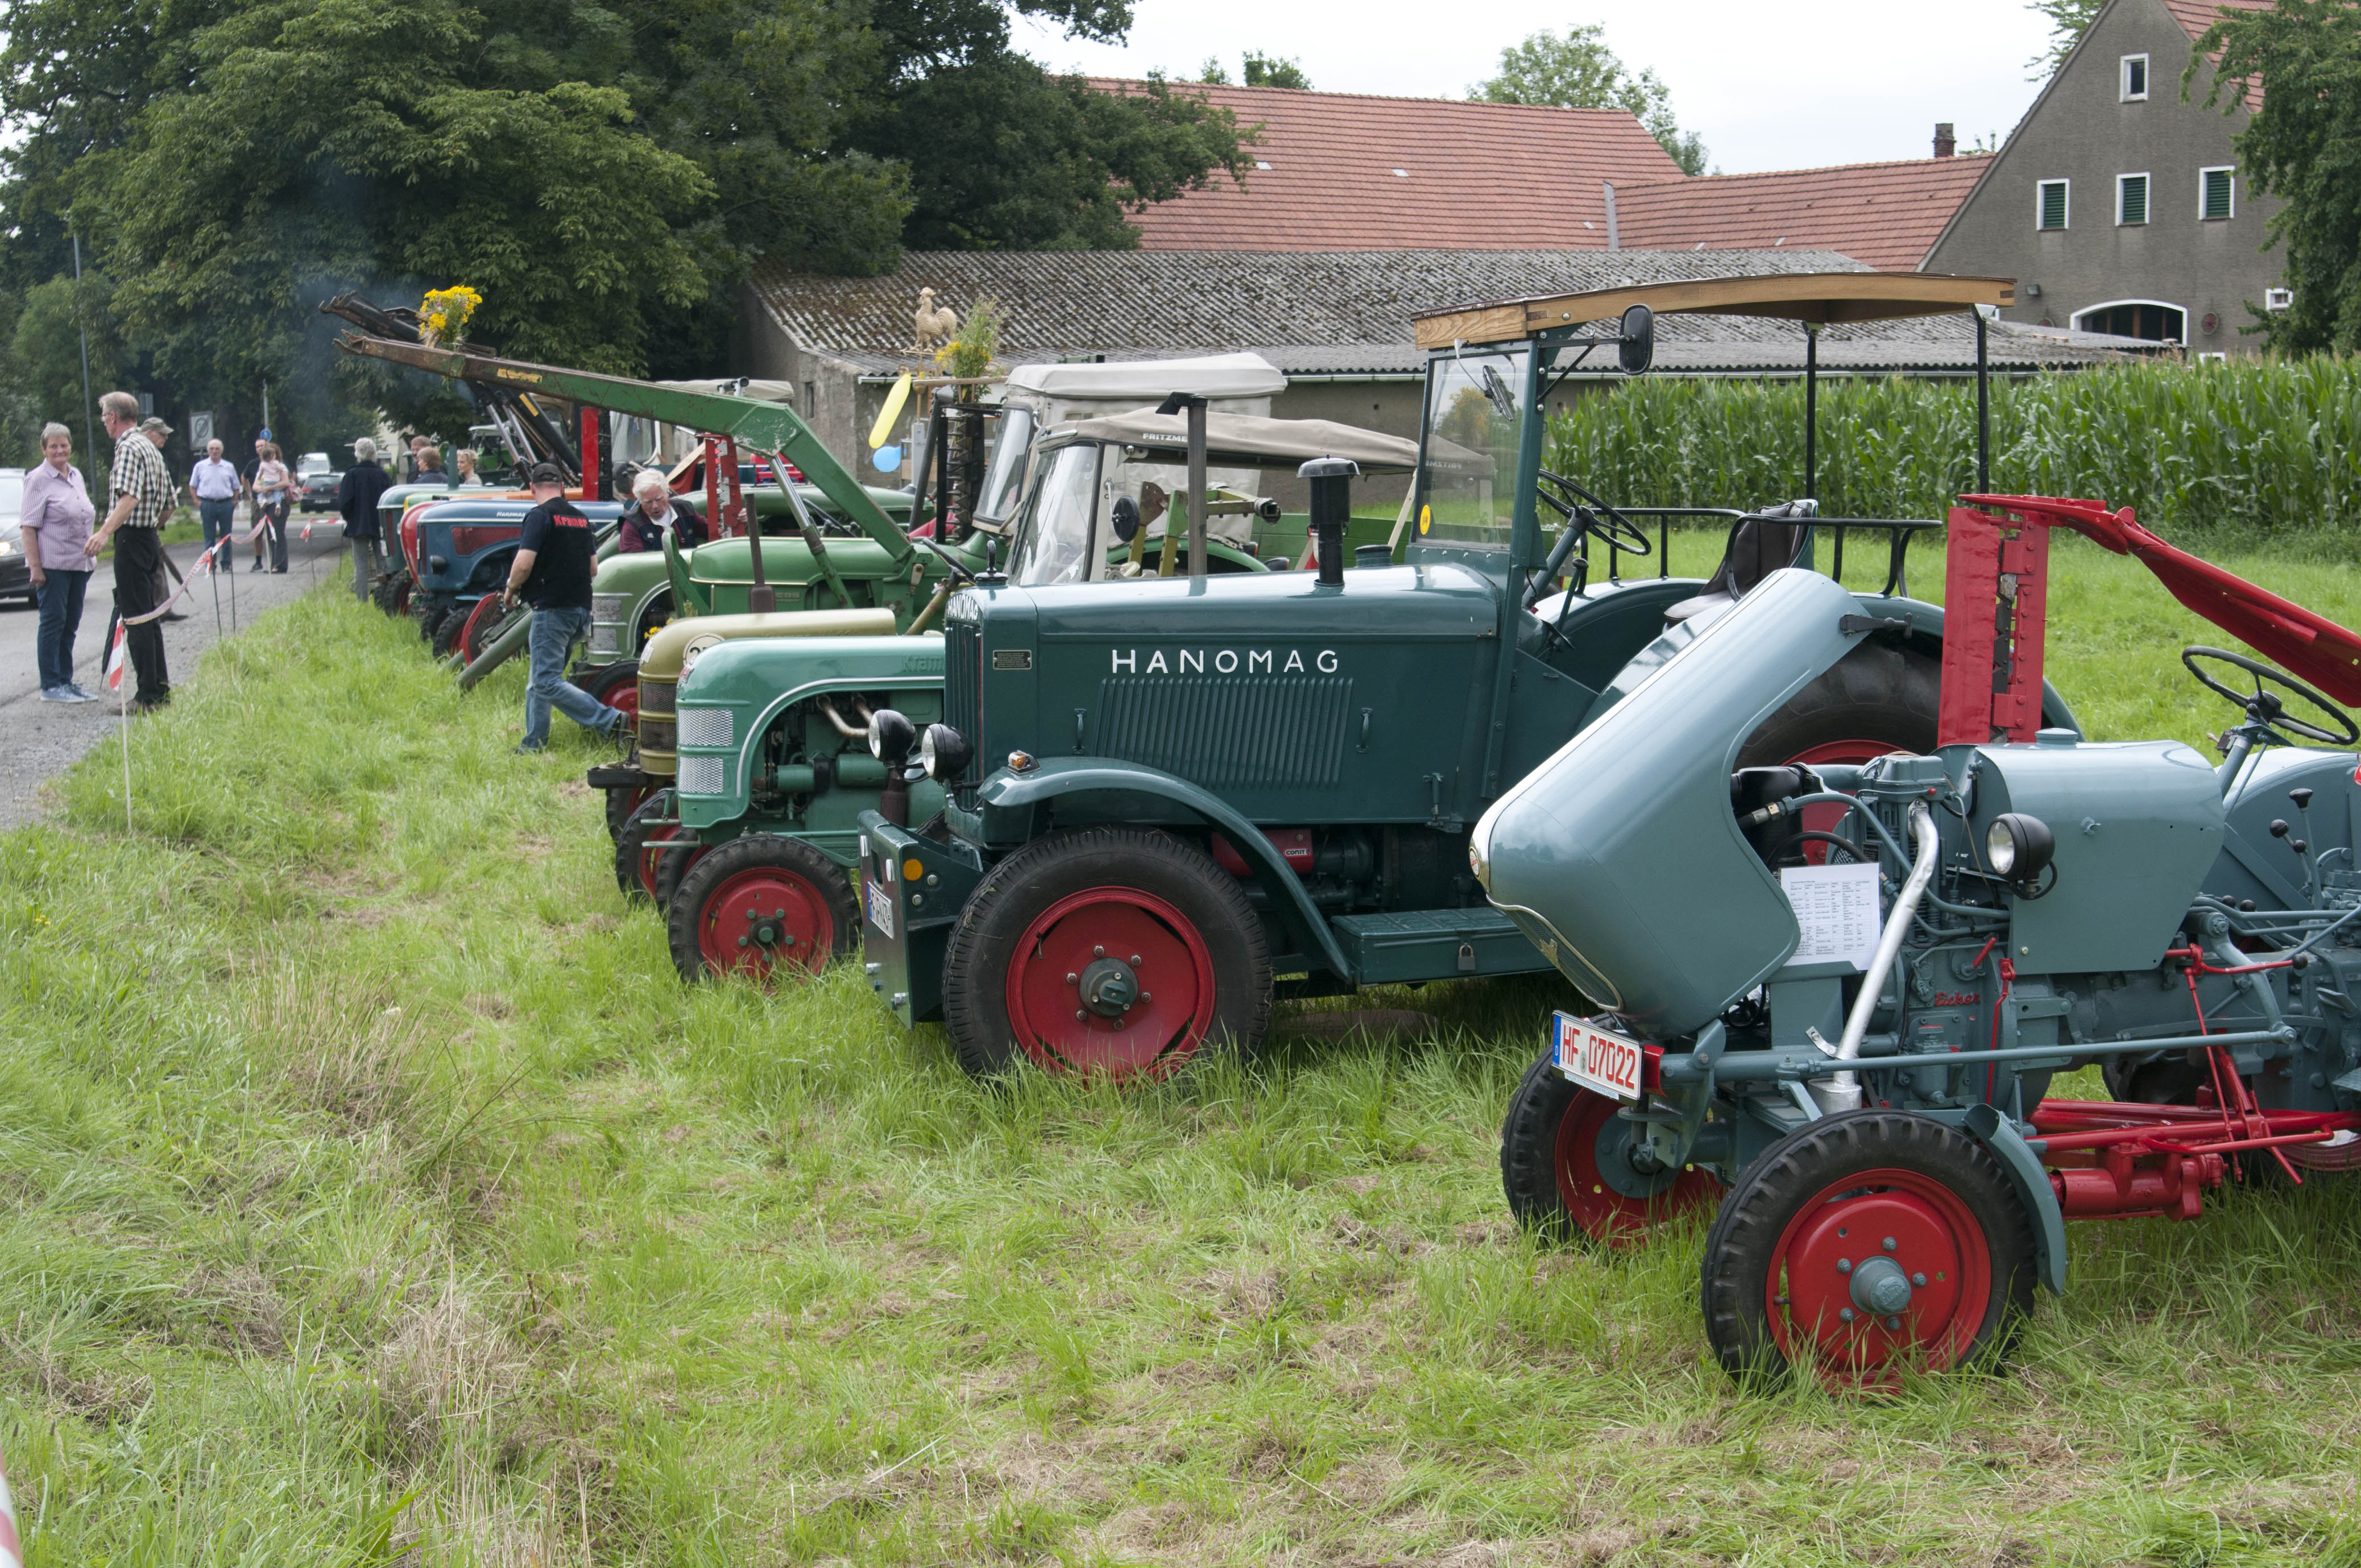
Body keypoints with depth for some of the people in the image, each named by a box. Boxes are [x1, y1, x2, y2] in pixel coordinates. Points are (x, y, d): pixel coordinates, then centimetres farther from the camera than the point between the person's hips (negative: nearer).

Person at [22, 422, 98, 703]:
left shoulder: (76, 475, 15)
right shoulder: (38, 480, -7)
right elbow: (30, 527, -12)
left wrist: (89, 556, 20)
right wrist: (35, 567, -19)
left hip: (79, 562, 7)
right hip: (53, 564, -7)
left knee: (70, 624, 11)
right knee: (53, 622, -4)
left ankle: (66, 682, 17)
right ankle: (51, 686, -1)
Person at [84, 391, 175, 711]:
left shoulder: (129, 448, -13)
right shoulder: (151, 450, 18)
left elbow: (129, 497, -29)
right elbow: (168, 504, 22)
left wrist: (105, 532, -38)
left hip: (131, 539, -10)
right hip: (150, 538, 10)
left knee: (135, 618, -8)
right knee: (148, 616, 15)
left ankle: (148, 697, -9)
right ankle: (160, 688, 19)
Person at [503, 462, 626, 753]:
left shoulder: (540, 516, -10)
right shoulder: (581, 518, 14)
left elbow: (523, 565, -17)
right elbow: (593, 568, 19)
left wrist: (510, 590, 1)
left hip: (552, 609, -9)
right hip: (580, 607, 9)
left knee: (547, 682, -10)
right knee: (538, 680, 16)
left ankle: (611, 721, -19)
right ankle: (533, 745, 16)